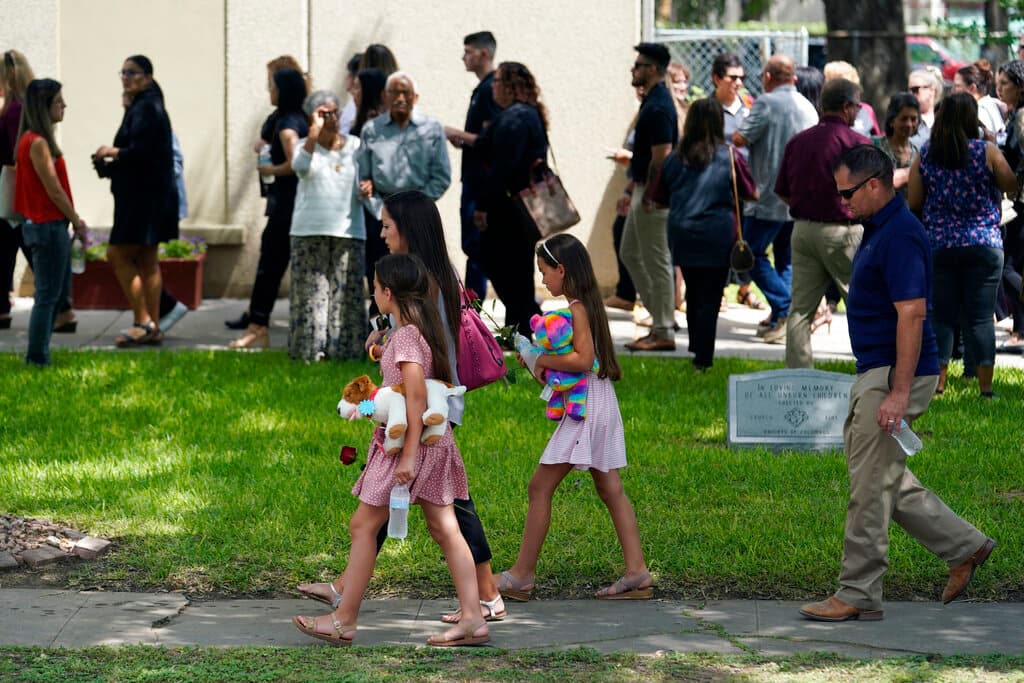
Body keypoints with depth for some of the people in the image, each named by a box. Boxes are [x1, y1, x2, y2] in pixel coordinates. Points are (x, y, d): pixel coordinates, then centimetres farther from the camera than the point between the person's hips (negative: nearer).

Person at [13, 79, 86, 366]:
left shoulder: (36, 140, 13)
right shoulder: (38, 143, -18)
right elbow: (54, 190, -17)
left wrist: (73, 219, 11)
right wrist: (77, 221, -7)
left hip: (52, 226, 10)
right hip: (48, 226, -10)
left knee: (60, 292, 16)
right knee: (48, 295, -4)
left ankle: (38, 356, 20)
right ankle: (37, 359, 2)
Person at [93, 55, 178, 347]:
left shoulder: (146, 109, -15)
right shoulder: (144, 107, 17)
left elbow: (142, 152, -24)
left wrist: (113, 153, -10)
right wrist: (110, 164, 7)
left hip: (145, 196, -10)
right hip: (145, 194, 10)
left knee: (118, 254, -8)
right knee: (147, 260, 11)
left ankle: (143, 322, -7)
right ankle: (153, 327, 14)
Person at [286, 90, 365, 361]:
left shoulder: (355, 145, 11)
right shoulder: (306, 146, 6)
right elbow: (300, 167, -17)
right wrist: (315, 132, -18)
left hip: (347, 230, 1)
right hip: (310, 231, -1)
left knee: (345, 293, -3)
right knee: (311, 293, -3)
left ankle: (342, 348, 1)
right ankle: (310, 350, 1)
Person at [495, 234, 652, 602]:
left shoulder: (576, 309, -15)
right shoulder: (587, 305, 14)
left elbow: (583, 358, -25)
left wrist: (544, 361, -13)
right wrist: (540, 359, 10)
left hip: (587, 407, -10)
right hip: (598, 404, 10)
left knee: (541, 486, -4)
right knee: (611, 490, 9)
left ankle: (521, 575, -1)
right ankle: (637, 573, 7)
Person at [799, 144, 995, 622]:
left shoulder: (900, 236, -19)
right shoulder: (878, 229, 14)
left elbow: (912, 314, -25)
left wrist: (899, 393, -28)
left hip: (894, 375, -11)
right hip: (874, 373, 11)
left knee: (871, 486, -5)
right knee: (886, 479, 16)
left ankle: (858, 596, 2)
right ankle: (965, 547, 23)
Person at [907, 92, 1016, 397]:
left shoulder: (925, 155, -1)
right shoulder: (987, 152, -7)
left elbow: (913, 202, 4)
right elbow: (1011, 186, 4)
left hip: (938, 245, 2)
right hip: (983, 245, -2)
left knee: (941, 315, 8)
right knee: (980, 317, 1)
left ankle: (937, 382, 8)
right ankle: (985, 386, 2)